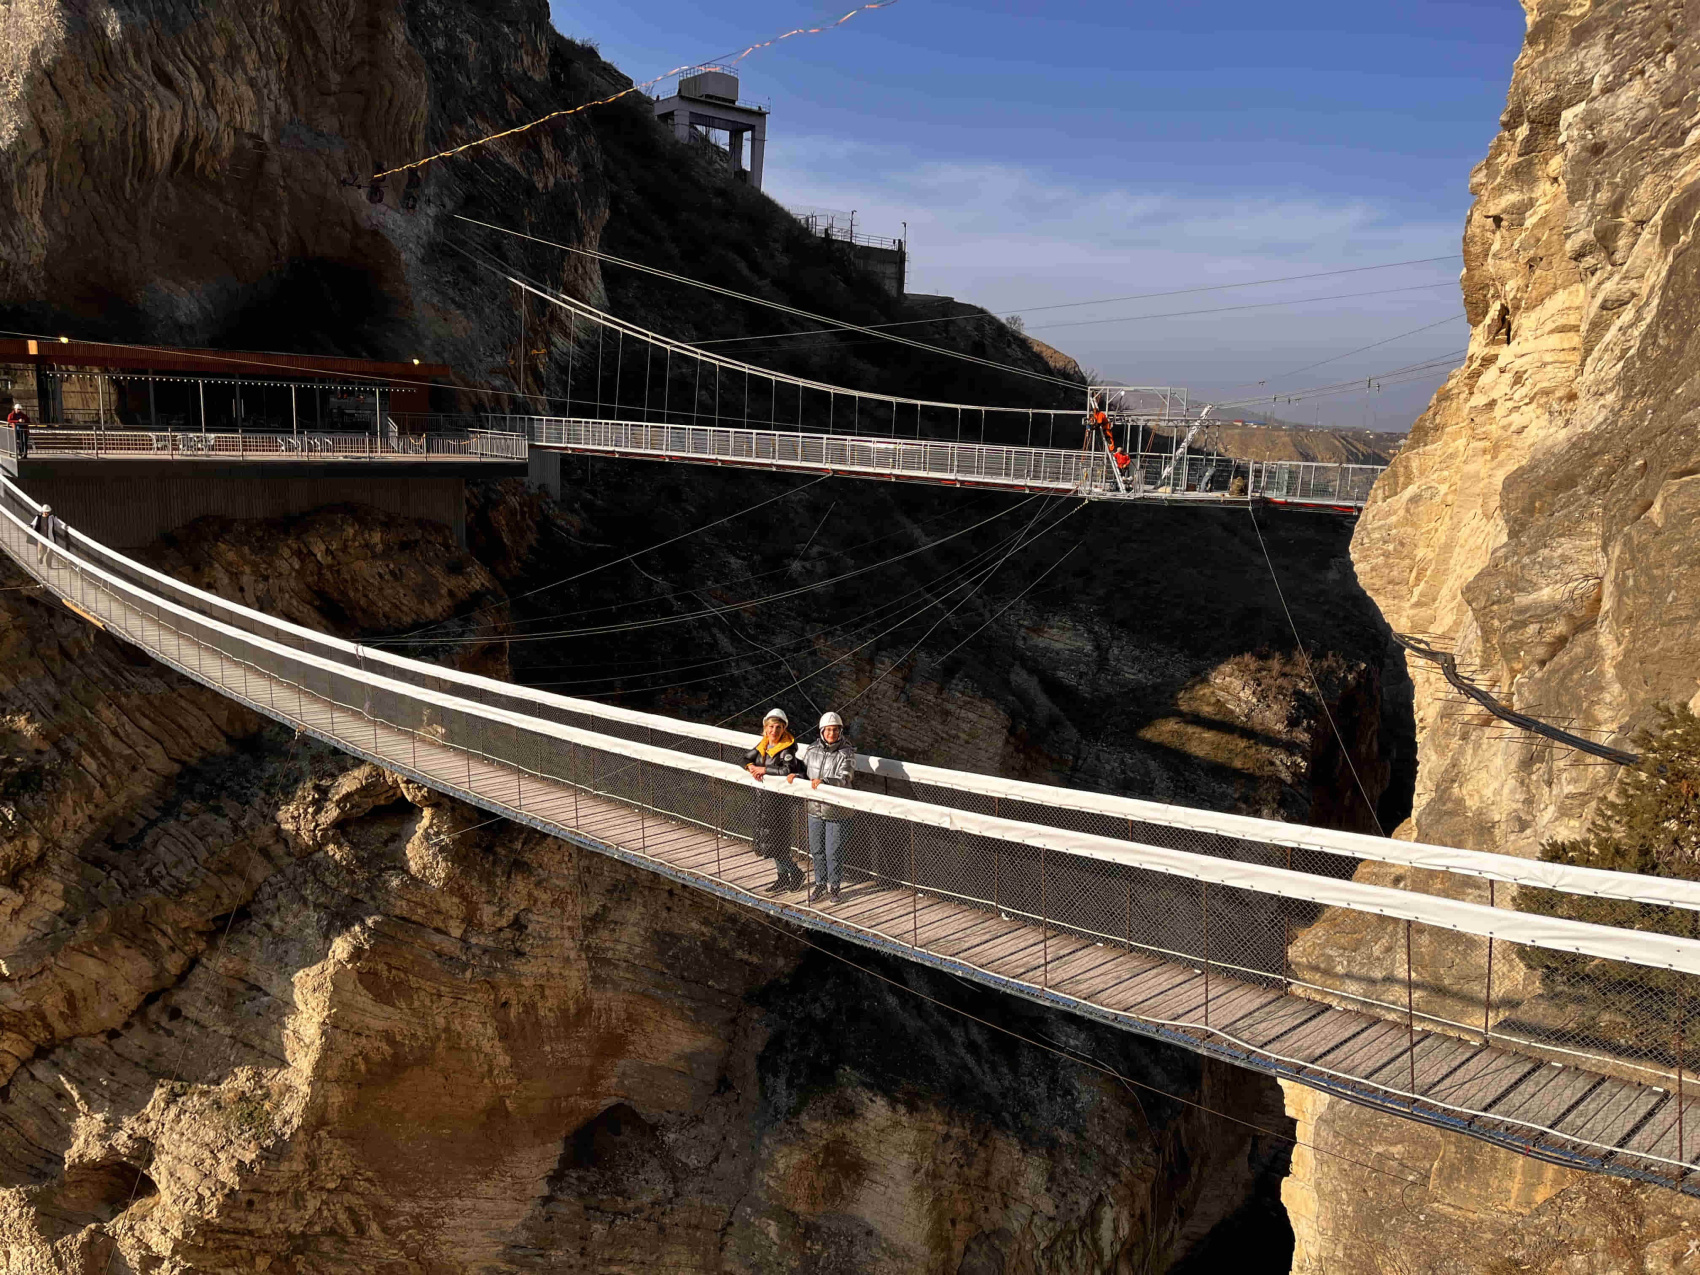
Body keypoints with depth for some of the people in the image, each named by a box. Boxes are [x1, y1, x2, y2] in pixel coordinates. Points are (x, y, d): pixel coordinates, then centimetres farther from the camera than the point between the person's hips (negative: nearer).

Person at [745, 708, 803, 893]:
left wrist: (763, 770, -23)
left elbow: (787, 770, -31)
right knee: (765, 838, 14)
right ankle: (783, 877, 26)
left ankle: (795, 873, 13)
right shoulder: (762, 744, 6)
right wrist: (751, 766, -11)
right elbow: (747, 758, 12)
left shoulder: (787, 749, -16)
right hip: (763, 796, 8)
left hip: (778, 799, -8)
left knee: (774, 841, -5)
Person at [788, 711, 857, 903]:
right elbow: (802, 765, 16)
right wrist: (794, 773, -5)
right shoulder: (812, 750, 0)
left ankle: (834, 886, 23)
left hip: (837, 812, -5)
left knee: (833, 852, 4)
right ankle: (820, 884, 34)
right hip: (815, 809, 5)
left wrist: (824, 781, -40)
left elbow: (844, 779, -25)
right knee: (816, 850, 16)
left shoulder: (846, 753, -14)